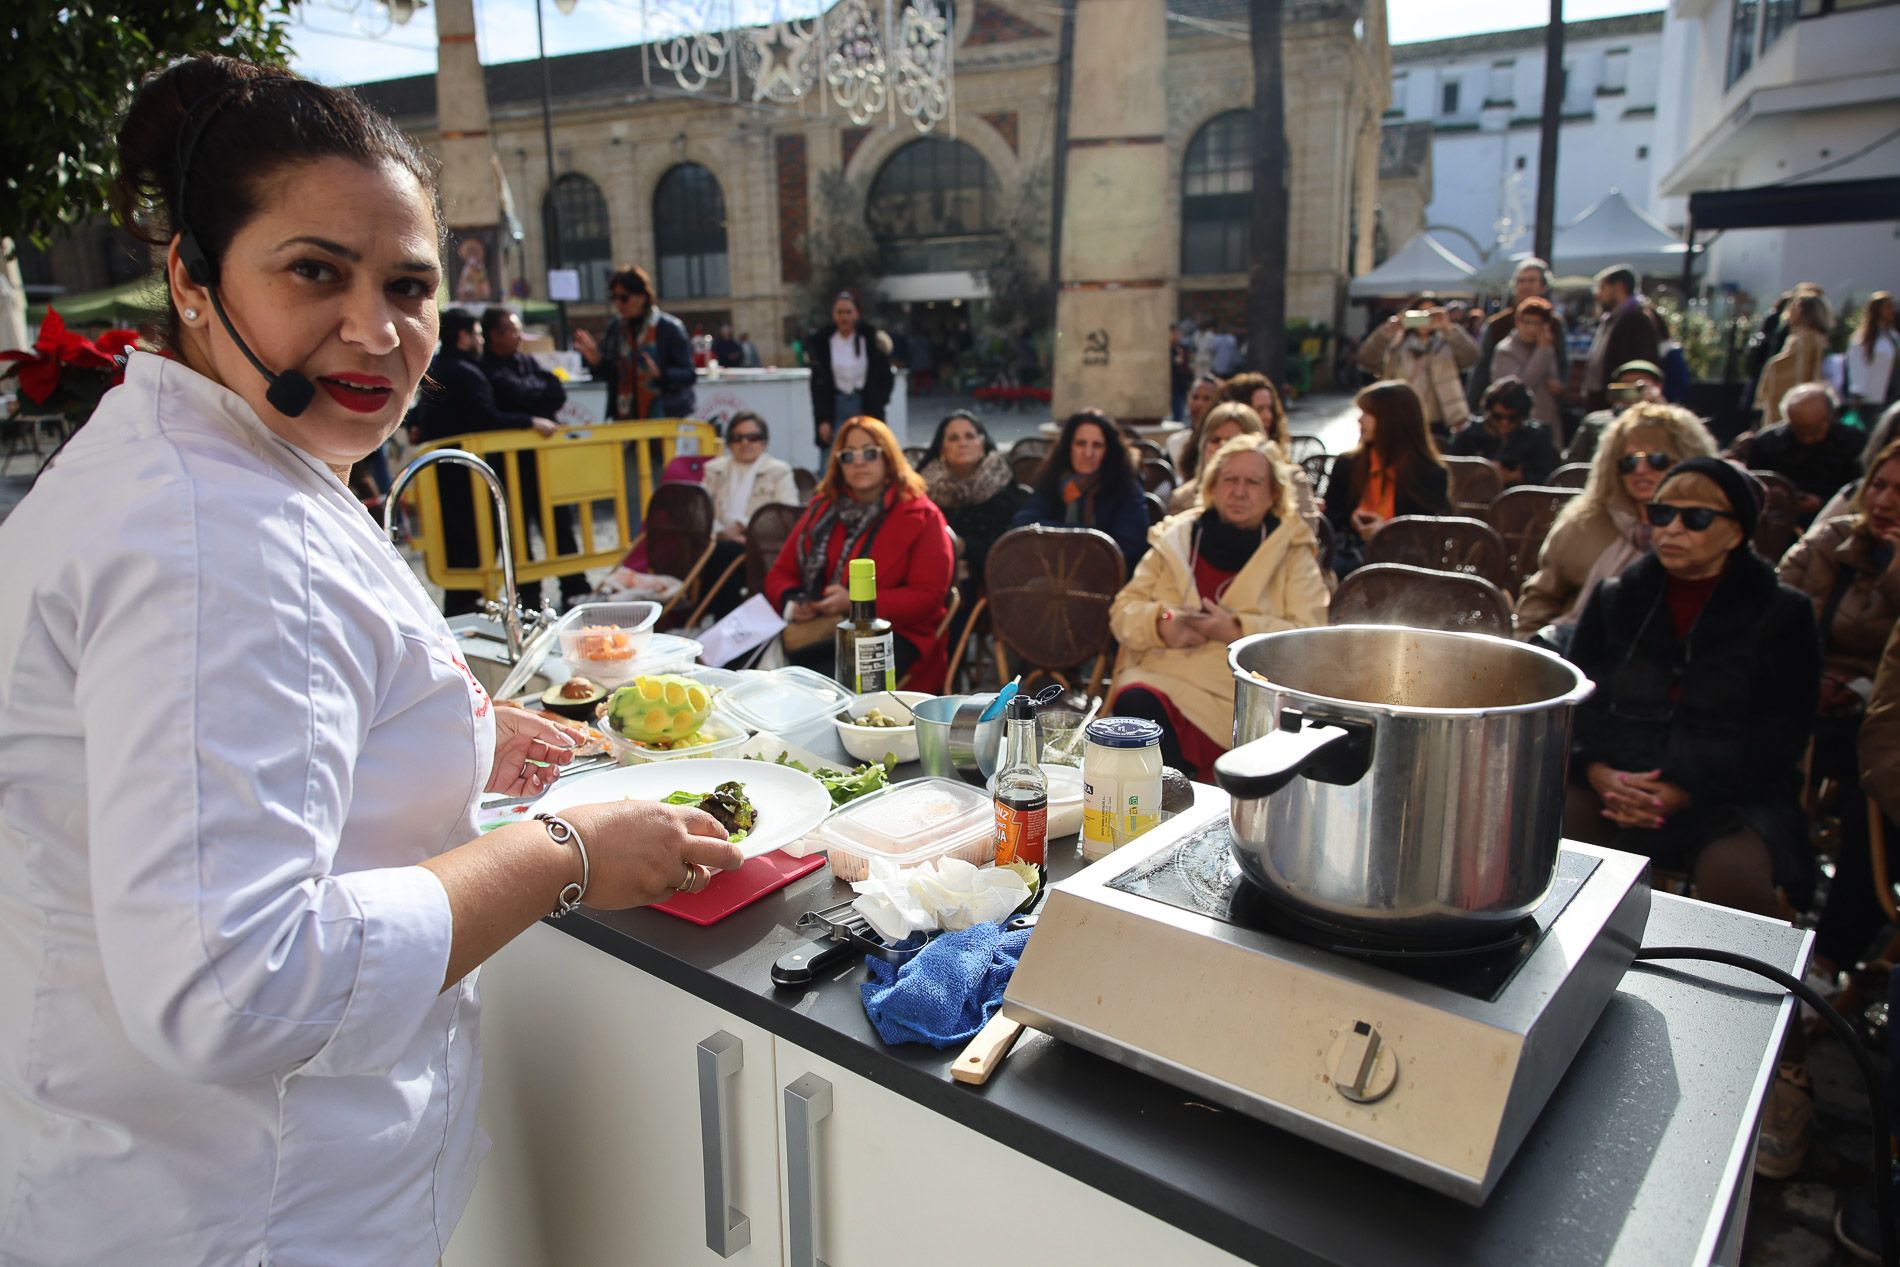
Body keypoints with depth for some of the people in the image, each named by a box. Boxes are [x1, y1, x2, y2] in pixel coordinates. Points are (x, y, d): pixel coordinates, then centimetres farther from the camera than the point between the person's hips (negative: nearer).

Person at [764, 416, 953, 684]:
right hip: (815, 628, 4)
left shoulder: (921, 515, 2)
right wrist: (792, 601, -5)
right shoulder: (822, 508, 18)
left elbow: (927, 597, -6)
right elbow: (781, 574, 20)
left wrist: (855, 602, -16)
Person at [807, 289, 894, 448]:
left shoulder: (872, 338, -1)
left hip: (867, 405, 0)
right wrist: (822, 420, -4)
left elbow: (886, 378, 5)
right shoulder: (821, 341, 1)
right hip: (835, 407, 1)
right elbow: (818, 384, 3)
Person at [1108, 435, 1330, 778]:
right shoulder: (1175, 539, 17)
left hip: (1239, 695, -2)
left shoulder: (1293, 553, 11)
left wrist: (1237, 630, -14)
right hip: (1159, 675, 3)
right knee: (1135, 704, -33)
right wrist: (1162, 624, -8)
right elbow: (1124, 610, 14)